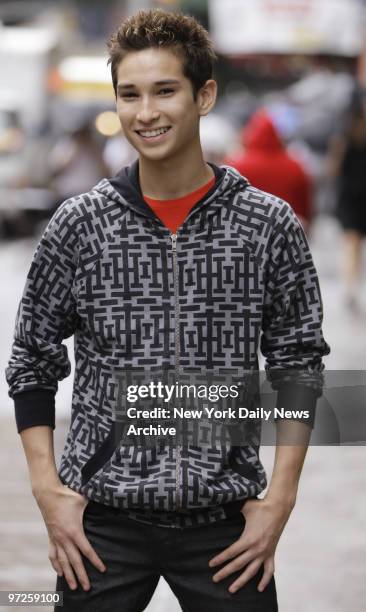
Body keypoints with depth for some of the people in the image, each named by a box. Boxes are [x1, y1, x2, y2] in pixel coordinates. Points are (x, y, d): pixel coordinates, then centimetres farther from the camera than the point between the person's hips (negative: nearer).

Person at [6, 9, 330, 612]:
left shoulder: (270, 226, -1)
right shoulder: (79, 224, 0)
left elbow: (299, 365, 5)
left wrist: (279, 500, -1)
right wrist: (49, 490, -1)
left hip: (226, 521, 0)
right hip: (105, 518, 0)